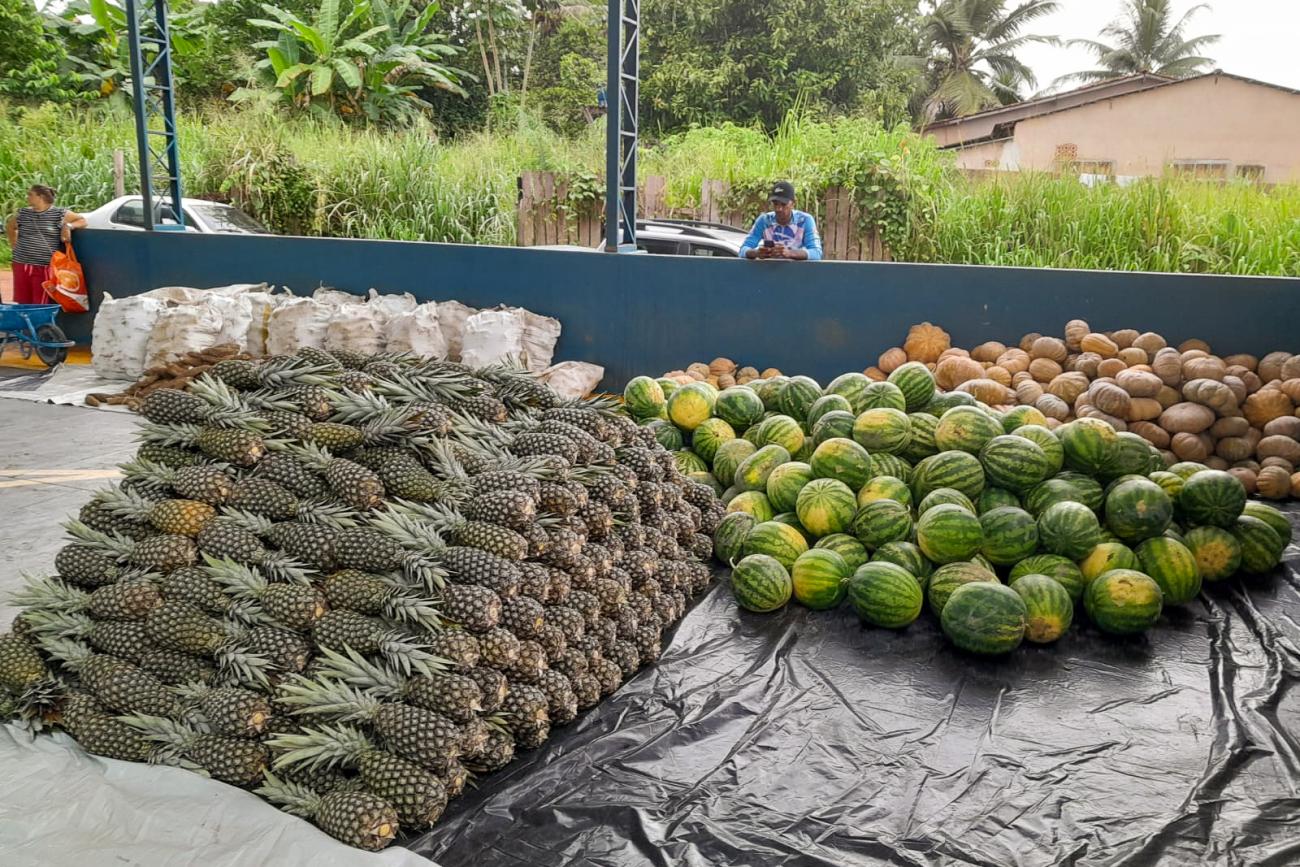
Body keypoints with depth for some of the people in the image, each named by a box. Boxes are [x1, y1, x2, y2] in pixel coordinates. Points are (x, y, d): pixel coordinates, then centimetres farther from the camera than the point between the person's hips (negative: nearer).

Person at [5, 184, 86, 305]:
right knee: (21, 304, 6)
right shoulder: (23, 213, 12)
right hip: (21, 266, 5)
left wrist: (69, 226, -12)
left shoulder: (59, 214, -1)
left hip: (44, 268, -4)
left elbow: (82, 220, 5)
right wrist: (14, 244, 19)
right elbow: (9, 227, 30)